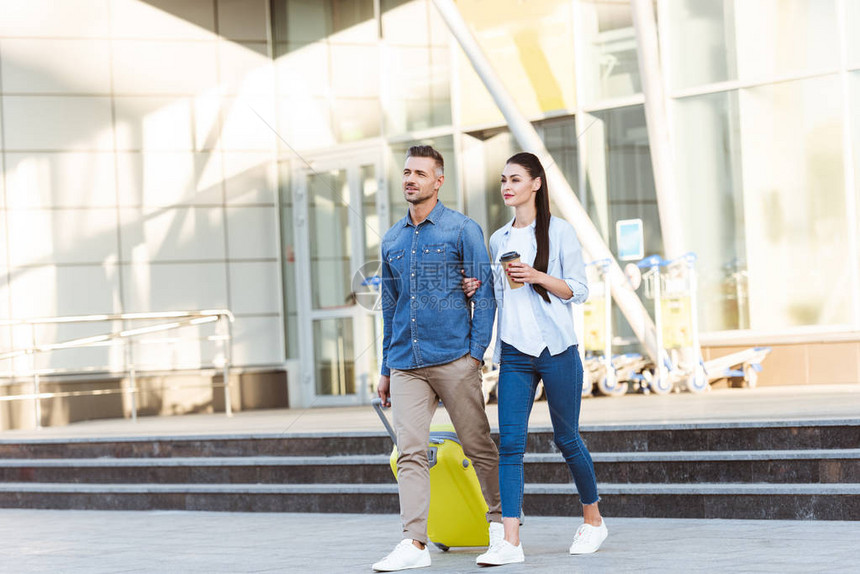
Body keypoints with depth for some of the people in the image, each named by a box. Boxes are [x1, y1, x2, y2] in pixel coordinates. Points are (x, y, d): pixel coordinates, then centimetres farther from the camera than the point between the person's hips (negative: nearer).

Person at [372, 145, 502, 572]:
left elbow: (484, 295, -1)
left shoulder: (463, 230, 1)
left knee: (478, 446, 5)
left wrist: (476, 353, -10)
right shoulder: (391, 241, 15)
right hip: (406, 366, 4)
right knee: (410, 453, -6)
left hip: (453, 360, -4)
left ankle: (500, 521, 22)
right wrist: (386, 369, 18)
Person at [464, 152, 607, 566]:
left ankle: (593, 520, 25)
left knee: (566, 438, 4)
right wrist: (477, 288, 3)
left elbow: (579, 290, -3)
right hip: (514, 352, 4)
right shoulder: (499, 240, 15)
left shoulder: (559, 232, -1)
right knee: (509, 442, -7)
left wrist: (538, 277, -16)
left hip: (556, 349, -4)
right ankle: (510, 540, -11)